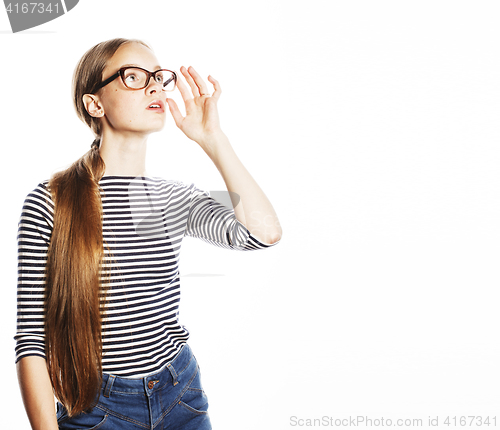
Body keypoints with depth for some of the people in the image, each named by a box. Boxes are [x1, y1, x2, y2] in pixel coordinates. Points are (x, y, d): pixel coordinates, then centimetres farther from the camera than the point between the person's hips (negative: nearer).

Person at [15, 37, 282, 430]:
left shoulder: (176, 198, 1)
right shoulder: (50, 203, -11)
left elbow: (265, 232, -17)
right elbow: (31, 341, -10)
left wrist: (213, 139, -13)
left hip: (180, 397, 4)